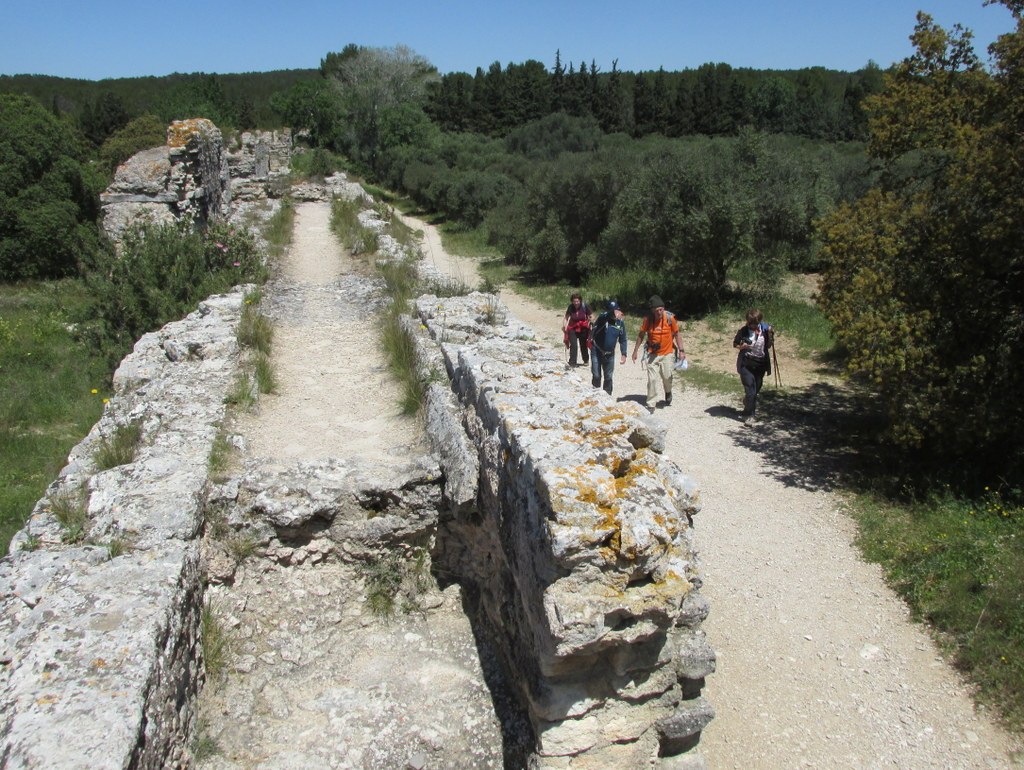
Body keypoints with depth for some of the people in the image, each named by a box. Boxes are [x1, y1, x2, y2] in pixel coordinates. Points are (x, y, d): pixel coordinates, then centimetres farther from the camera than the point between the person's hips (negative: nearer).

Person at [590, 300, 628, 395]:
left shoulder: (620, 322, -4)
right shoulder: (603, 317, -13)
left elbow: (622, 340, 5)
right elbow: (602, 317, -37)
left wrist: (623, 354, 3)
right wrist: (612, 314, -54)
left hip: (610, 354, 3)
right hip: (597, 352, -3)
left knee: (608, 377, 12)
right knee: (596, 376, -2)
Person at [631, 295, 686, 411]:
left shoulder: (670, 318, -13)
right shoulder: (647, 319, -10)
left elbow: (677, 334, -2)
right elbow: (641, 335, 3)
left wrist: (681, 350, -7)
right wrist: (635, 351, 6)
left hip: (667, 353, 0)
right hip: (652, 354, 1)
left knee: (667, 377, -1)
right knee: (652, 379, -3)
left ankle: (668, 393, 34)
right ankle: (650, 405, 6)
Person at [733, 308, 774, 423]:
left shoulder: (765, 329, -2)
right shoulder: (743, 330, -8)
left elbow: (768, 346, 6)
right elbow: (735, 344, 3)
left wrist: (770, 335, -11)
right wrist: (742, 346, -18)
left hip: (760, 364, 3)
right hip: (746, 363, -3)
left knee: (756, 389, 13)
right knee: (750, 389, -11)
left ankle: (748, 410, 34)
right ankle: (749, 414, -1)